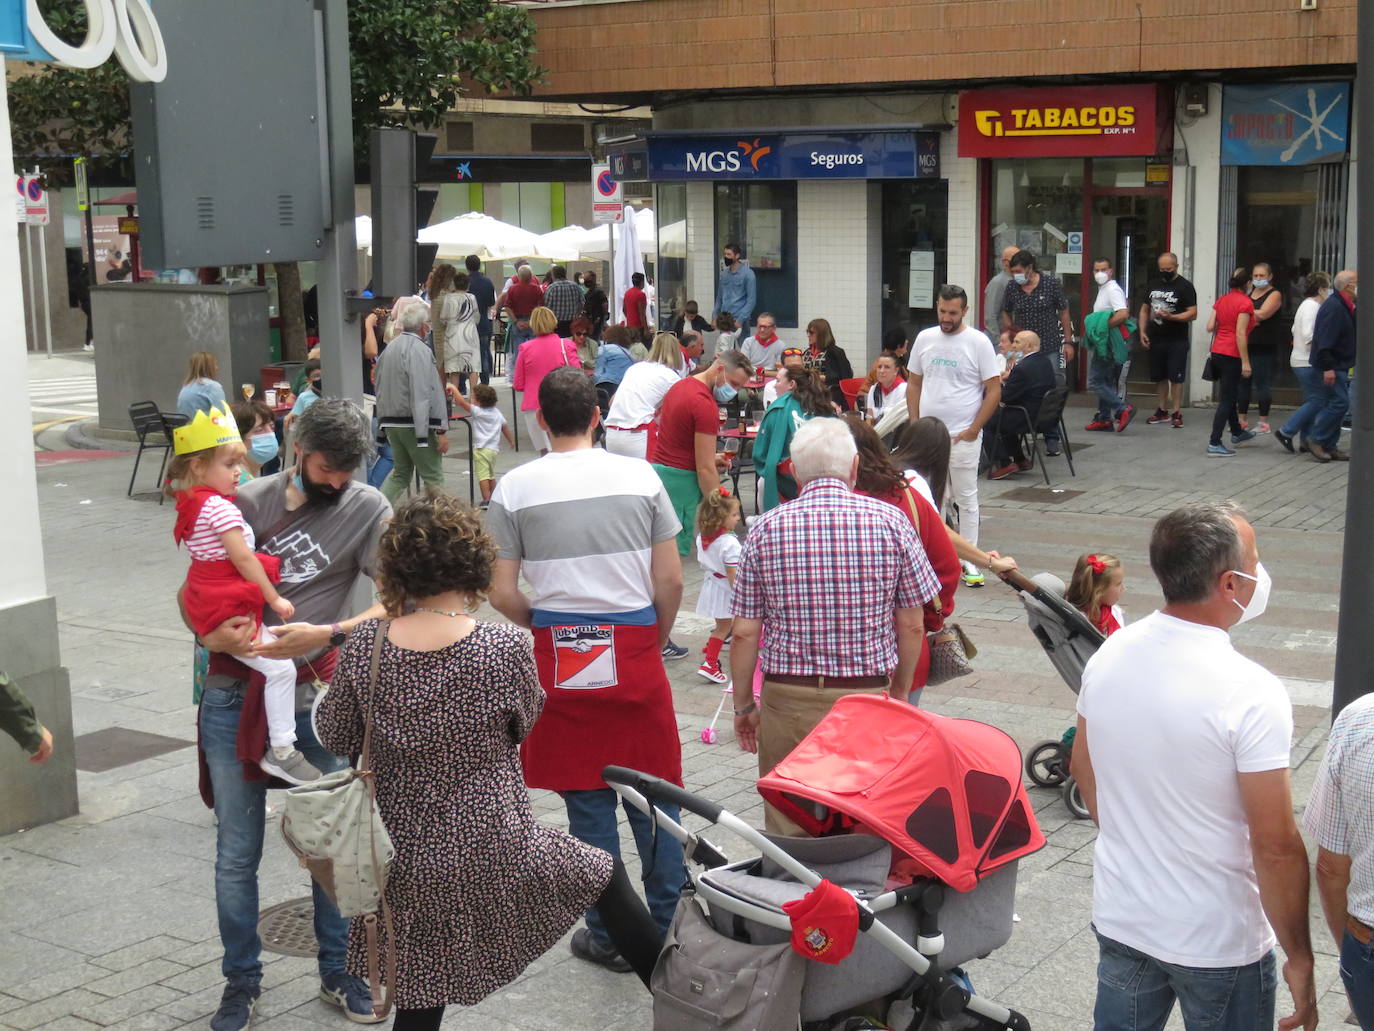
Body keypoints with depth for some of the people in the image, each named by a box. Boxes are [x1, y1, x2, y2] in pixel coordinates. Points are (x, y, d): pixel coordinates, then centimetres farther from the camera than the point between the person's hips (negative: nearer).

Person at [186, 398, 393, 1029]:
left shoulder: (368, 510, -2)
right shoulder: (250, 500, 3)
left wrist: (327, 633, -24)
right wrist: (210, 631, -10)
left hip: (316, 696, -1)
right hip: (234, 693, 1)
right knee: (237, 853, 7)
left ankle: (338, 974, 25)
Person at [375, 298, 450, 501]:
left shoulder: (390, 348, 11)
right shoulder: (418, 349, -15)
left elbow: (380, 389, 17)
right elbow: (423, 395, -21)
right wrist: (441, 431, -19)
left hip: (391, 422, 8)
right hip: (415, 423, -8)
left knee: (400, 473, 17)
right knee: (433, 477, 1)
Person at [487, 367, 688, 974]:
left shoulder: (515, 489, -3)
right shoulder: (640, 477, 0)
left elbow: (502, 595, -4)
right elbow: (670, 581, -1)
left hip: (560, 655, 0)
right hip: (635, 652, 1)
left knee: (588, 802, 9)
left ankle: (609, 937, 18)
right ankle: (670, 928, 17)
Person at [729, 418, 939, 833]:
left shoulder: (766, 529, -3)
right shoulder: (891, 521, -3)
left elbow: (745, 633, -1)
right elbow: (910, 626, 2)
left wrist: (743, 705, 11)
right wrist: (901, 693, 16)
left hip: (788, 701, 0)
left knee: (786, 828, 9)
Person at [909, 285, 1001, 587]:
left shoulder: (978, 342, -6)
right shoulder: (924, 338, 7)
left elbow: (994, 390, -6)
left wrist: (974, 429, -12)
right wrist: (914, 423, 4)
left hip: (962, 435, -4)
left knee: (966, 497, 3)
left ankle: (968, 559, 9)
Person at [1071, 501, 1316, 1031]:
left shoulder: (1109, 655, -7)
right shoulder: (1250, 693, -25)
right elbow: (1275, 847, -22)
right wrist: (1299, 958, -9)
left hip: (1120, 921, 5)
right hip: (1218, 944, -5)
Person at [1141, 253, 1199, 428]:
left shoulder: (1185, 287, -4)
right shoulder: (1152, 285, 13)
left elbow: (1192, 313, -11)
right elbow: (1144, 309, 19)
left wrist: (1170, 317, -24)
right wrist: (1142, 332, 6)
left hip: (1177, 341, -5)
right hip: (1156, 339, 5)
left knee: (1176, 378, -6)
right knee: (1160, 377, 10)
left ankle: (1176, 413, -4)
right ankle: (1162, 412, 18)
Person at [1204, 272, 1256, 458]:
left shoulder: (1221, 301, 7)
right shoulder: (1245, 303, -13)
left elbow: (1210, 327, 3)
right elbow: (1240, 333, -18)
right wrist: (1245, 362, -16)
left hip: (1217, 352, 8)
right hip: (1233, 354, -8)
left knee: (1229, 394, 23)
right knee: (1226, 399, -3)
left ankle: (1237, 432, 41)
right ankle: (1214, 444, -6)